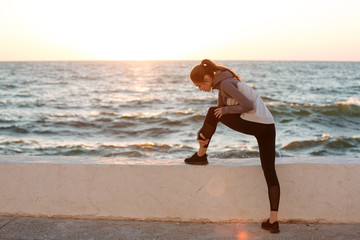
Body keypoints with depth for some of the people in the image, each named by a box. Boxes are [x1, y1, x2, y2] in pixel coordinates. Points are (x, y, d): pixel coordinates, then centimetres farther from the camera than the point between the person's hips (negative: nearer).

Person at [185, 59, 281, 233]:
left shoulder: (225, 83, -9)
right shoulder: (223, 83, 21)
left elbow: (249, 106, -17)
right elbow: (220, 111, 22)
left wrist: (226, 109, -4)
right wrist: (202, 132, 9)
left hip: (253, 124, -10)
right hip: (268, 126, 10)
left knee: (213, 113, 6)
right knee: (270, 172, 7)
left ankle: (201, 155, 18)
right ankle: (273, 221, 10)